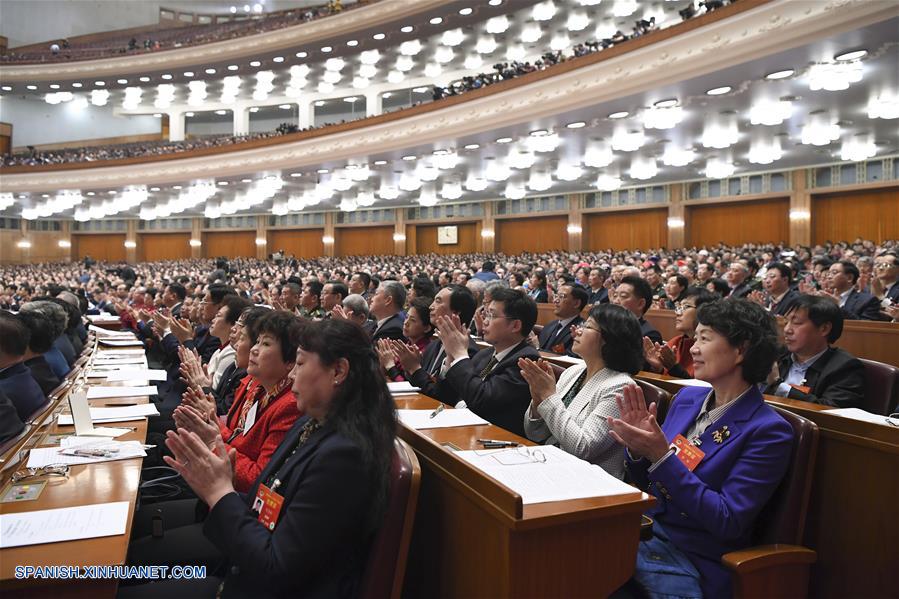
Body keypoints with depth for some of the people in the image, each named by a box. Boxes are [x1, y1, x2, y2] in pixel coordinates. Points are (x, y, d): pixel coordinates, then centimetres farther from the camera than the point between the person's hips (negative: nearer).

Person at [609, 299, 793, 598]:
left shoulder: (768, 431, -13)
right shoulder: (687, 398, 5)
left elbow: (728, 522, -18)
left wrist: (661, 456, -24)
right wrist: (638, 449, -9)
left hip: (691, 561, -6)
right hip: (641, 533, 6)